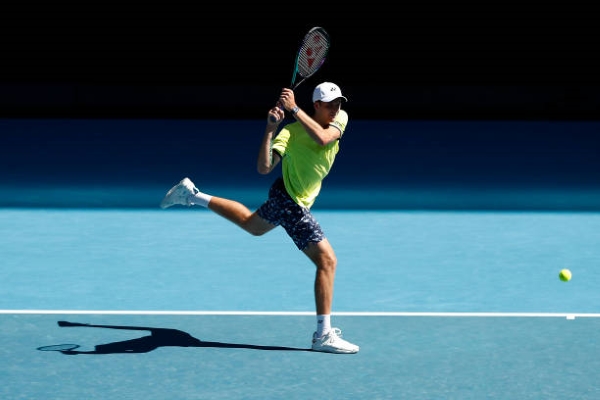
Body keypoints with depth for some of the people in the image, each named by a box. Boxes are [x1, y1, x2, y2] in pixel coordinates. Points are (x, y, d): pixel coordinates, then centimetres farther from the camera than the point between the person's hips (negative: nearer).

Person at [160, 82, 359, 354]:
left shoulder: (340, 119, -10)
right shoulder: (291, 131, -26)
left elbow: (322, 138, -32)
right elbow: (264, 168, -33)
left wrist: (295, 109, -38)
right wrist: (270, 128, -42)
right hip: (290, 203, -8)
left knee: (251, 224, 34)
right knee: (327, 260, -15)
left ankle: (192, 196, 42)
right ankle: (324, 335, -12)